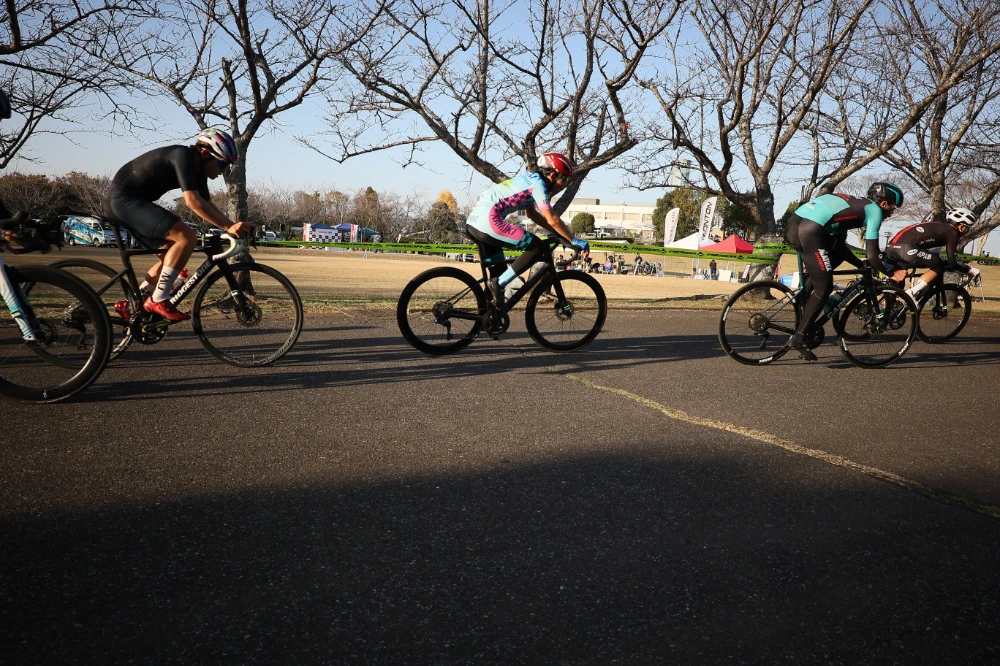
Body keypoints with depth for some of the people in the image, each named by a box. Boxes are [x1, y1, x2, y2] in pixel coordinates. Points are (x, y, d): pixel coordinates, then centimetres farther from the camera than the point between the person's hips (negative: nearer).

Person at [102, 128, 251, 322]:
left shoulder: (197, 170, 9)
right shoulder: (183, 156, -20)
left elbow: (208, 205, 10)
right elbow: (193, 201, -30)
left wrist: (233, 226, -2)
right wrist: (228, 227, -30)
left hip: (123, 201, 11)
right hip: (124, 199, -11)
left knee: (172, 254, 12)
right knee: (186, 237, -21)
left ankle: (131, 304, 18)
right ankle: (158, 301, -15)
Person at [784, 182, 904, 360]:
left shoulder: (855, 204, 32)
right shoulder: (874, 210, 8)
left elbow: (840, 245, 35)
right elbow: (872, 255, 3)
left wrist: (863, 265, 36)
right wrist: (891, 273, 19)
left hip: (793, 223, 8)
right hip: (809, 231, -8)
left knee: (838, 253, 27)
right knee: (824, 287, 1)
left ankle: (802, 296, 20)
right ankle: (799, 337, 1)